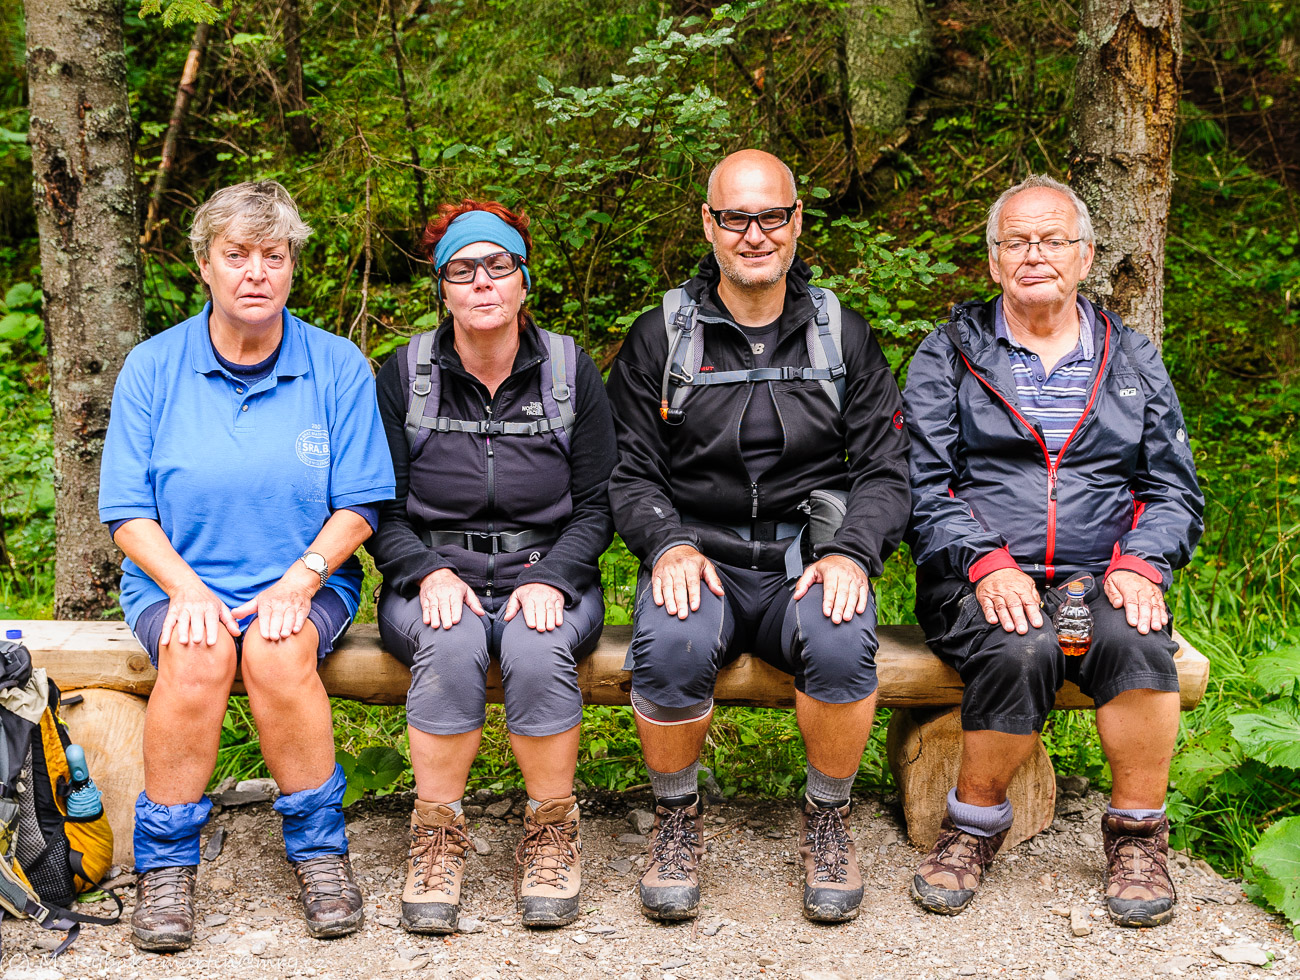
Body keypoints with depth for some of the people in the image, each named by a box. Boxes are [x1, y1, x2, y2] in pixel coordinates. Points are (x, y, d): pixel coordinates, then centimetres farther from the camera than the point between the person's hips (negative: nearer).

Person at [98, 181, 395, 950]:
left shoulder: (337, 367, 2)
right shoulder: (152, 368, 2)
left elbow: (358, 506, 1)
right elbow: (128, 513, 0)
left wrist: (298, 580, -16)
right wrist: (187, 587, -17)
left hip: (306, 582, 0)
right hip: (177, 578, 0)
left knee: (278, 650, -33)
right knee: (197, 655, -32)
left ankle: (321, 851, -15)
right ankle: (165, 864, -17)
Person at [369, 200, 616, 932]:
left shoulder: (572, 371, 5)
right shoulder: (405, 374, 4)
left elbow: (597, 506, 3)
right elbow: (381, 508, 3)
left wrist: (550, 577, -14)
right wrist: (429, 572, -16)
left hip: (548, 576, 0)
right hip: (434, 577, 0)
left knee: (538, 650, -34)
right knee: (450, 647, -35)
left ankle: (553, 835, -13)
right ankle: (438, 838, -17)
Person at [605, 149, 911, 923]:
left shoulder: (844, 337, 11)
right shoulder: (660, 337, 8)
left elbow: (885, 472, 7)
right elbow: (631, 474, 6)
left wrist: (850, 551, -12)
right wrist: (668, 544, -14)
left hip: (809, 560, 1)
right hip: (700, 555, 0)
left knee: (844, 647, -33)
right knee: (669, 650, -34)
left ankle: (828, 818, -5)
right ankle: (678, 817, -5)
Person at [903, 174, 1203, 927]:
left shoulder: (1133, 361, 18)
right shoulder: (950, 355, 10)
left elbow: (1174, 489, 13)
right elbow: (922, 483, 1)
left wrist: (1141, 562, -7)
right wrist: (987, 563, -15)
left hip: (1099, 577, 2)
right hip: (979, 580, -1)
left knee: (1135, 641, -32)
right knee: (1021, 651, -34)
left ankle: (1137, 833, -11)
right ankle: (975, 827, -10)